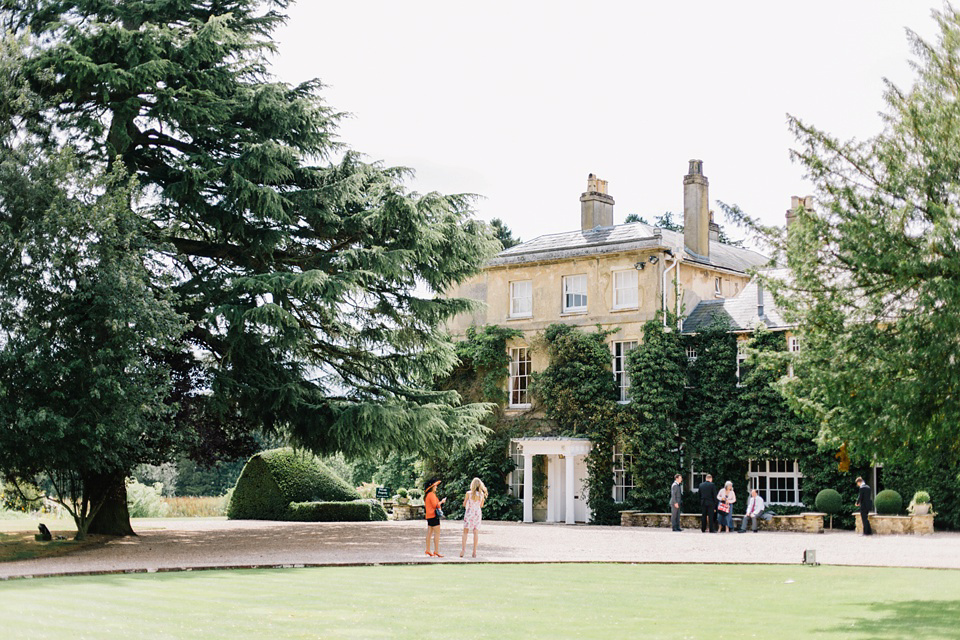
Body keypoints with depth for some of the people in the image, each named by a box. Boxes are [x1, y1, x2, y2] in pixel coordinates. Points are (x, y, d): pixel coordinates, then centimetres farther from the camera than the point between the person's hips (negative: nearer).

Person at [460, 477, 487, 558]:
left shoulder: (468, 493, -8)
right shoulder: (482, 494, -1)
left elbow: (464, 504, 0)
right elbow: (481, 506, 10)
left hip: (469, 512, -2)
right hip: (478, 513, 2)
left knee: (465, 531, 5)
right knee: (476, 532, 6)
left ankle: (463, 549, -7)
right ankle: (474, 552, 3)